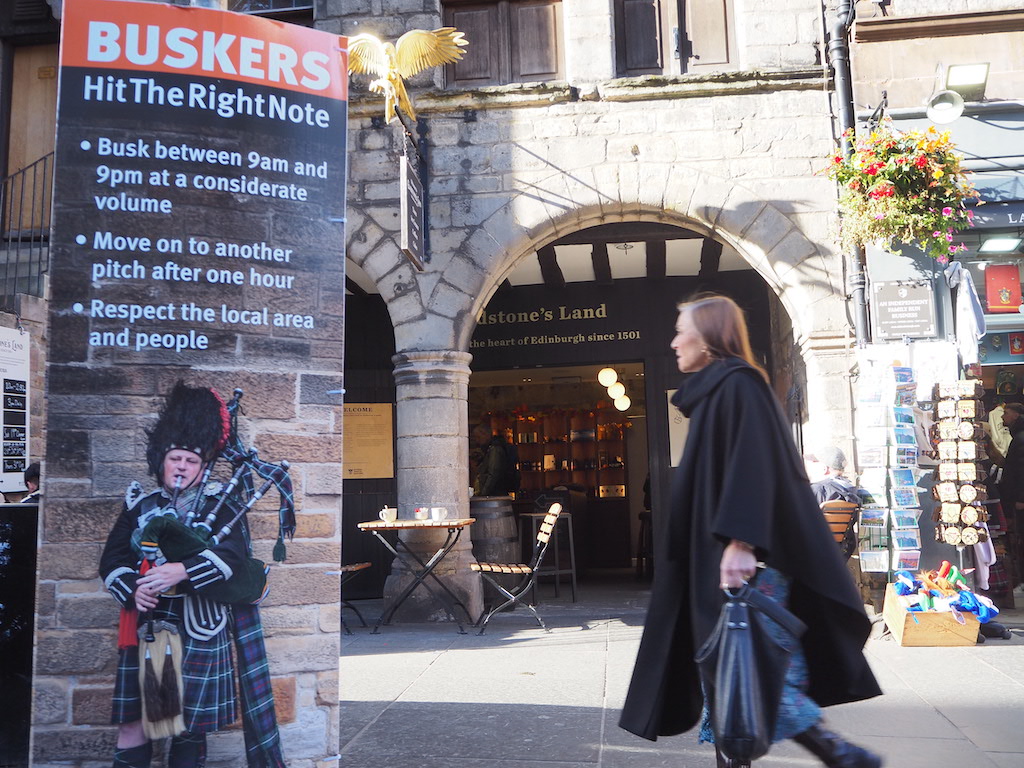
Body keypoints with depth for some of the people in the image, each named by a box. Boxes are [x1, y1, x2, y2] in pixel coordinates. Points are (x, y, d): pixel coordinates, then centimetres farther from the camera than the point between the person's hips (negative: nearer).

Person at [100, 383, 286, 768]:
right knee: (132, 725, 2)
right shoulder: (140, 503, 12)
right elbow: (112, 558, 8)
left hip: (199, 631, -2)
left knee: (191, 726, 5)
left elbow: (233, 553, -13)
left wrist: (182, 570, -27)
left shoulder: (220, 503, 2)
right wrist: (132, 589, -11)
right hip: (147, 627, 3)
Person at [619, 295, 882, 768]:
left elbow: (752, 465, -21)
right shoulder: (714, 391, 19)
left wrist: (740, 541, -29)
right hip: (714, 555, 10)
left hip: (740, 557, -10)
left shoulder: (737, 384, -9)